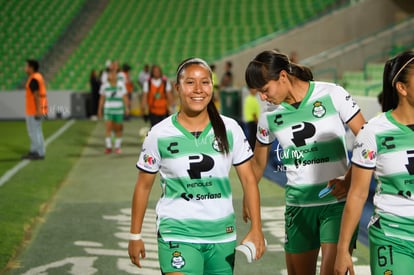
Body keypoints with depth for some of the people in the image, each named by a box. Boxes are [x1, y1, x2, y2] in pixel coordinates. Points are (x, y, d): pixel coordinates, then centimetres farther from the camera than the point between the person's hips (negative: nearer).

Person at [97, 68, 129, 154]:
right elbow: (102, 98, 8)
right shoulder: (105, 86, 2)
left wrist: (127, 108, -9)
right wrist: (99, 110, 7)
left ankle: (117, 147, 18)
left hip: (119, 110, 0)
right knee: (108, 128, -10)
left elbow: (125, 97, 0)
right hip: (108, 109, 0)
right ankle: (108, 147, -6)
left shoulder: (121, 85, 1)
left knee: (118, 129, 6)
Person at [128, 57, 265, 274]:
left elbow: (248, 180, 4)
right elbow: (143, 186, 4)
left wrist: (256, 228, -3)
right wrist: (135, 236, 6)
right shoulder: (160, 135, -5)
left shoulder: (230, 129, -1)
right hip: (177, 235, -3)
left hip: (223, 236, 3)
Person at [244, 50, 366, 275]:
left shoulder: (332, 95, -8)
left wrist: (348, 181, -19)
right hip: (298, 206, 4)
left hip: (338, 201, -4)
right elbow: (258, 162, 18)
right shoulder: (269, 116, 3)